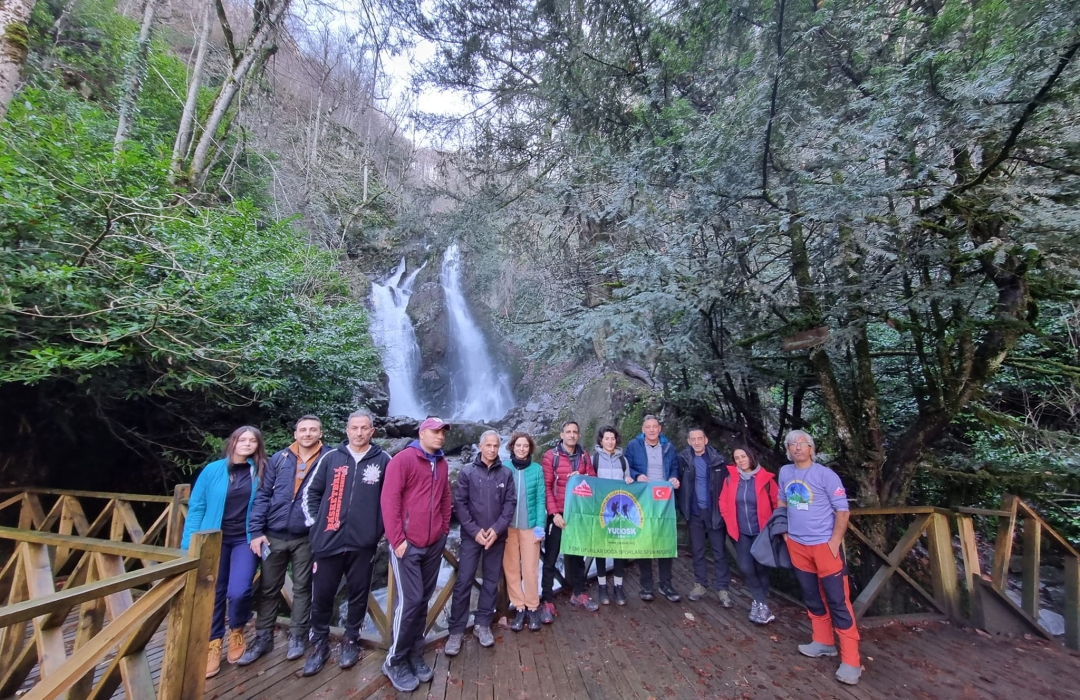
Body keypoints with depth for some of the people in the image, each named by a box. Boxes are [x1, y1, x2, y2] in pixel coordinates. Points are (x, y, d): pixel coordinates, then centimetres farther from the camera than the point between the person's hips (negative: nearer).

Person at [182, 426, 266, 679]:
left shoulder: (260, 472, -3)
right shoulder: (213, 470, -4)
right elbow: (196, 507, 0)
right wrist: (189, 542, -4)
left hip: (245, 539, -1)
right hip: (214, 538, 1)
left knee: (238, 591, -13)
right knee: (213, 593, 8)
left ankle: (237, 631, 18)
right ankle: (213, 644, 29)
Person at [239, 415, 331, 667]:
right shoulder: (279, 459, -1)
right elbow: (263, 495, 1)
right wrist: (256, 531, -6)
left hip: (306, 538, -2)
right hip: (274, 535, 2)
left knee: (302, 588, 12)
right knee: (268, 588, 14)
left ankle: (298, 636, 29)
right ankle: (263, 637, 32)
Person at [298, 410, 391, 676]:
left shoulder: (383, 460, -3)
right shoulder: (330, 458, 1)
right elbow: (310, 492, 8)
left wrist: (382, 527, 2)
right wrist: (314, 523, 3)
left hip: (364, 543, -1)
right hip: (328, 541, 1)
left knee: (358, 594, 13)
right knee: (321, 595, 11)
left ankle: (351, 641, 33)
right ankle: (319, 644, 31)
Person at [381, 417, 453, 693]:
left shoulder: (442, 464, 8)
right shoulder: (403, 459, -11)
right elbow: (389, 499, -14)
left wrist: (444, 530, 12)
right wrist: (397, 539, -15)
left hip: (434, 544, 6)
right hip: (407, 543, -6)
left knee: (423, 600, 13)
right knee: (409, 600, -3)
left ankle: (415, 656, 29)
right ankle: (395, 661, 18)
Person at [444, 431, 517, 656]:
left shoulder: (506, 474, 0)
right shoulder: (467, 472, -3)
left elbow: (510, 503, 0)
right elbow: (460, 504, -5)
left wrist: (497, 529, -10)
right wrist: (475, 531, -12)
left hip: (497, 536, 2)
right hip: (471, 536, -2)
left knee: (491, 581, 11)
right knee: (463, 583, 1)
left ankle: (482, 624, 26)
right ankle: (456, 630, 13)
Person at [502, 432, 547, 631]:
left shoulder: (537, 469, -1)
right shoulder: (504, 468, -2)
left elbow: (541, 499, 1)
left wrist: (540, 525, -6)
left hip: (530, 526, 0)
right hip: (508, 526, 1)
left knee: (530, 568, 4)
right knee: (511, 568, 7)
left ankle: (532, 608, 22)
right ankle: (519, 608, 22)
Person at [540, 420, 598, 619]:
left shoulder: (584, 456, 6)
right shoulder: (551, 456, -7)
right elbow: (546, 487, -10)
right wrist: (554, 513, -16)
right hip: (558, 514, -4)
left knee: (578, 554, 17)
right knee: (551, 558, 2)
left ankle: (578, 594, 32)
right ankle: (547, 600, 12)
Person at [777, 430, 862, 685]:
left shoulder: (825, 475, -13)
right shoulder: (785, 473, 2)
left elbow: (843, 511, -10)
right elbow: (782, 502, 16)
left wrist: (835, 542, -15)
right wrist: (783, 530, 9)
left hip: (824, 545, -5)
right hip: (797, 545, 5)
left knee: (838, 600, -1)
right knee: (812, 597, 17)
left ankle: (851, 661, 8)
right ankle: (823, 643, 33)